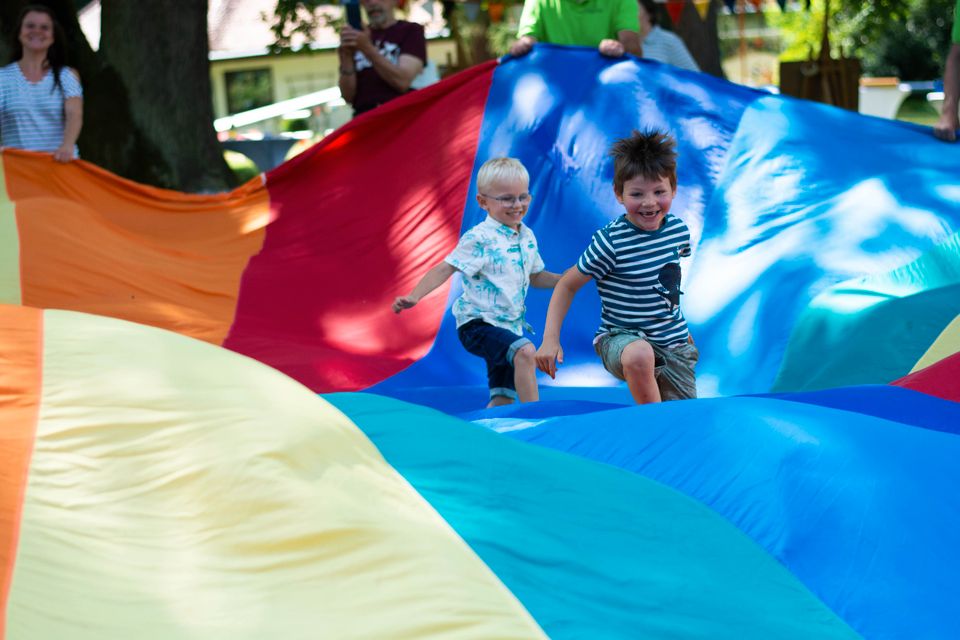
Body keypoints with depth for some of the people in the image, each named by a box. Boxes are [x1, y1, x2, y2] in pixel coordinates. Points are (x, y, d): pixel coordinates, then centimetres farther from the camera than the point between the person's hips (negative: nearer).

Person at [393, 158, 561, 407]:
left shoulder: (527, 237, 10)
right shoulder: (480, 239, -15)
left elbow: (535, 276, 24)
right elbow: (446, 268, -20)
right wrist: (414, 296, -32)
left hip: (510, 327, 9)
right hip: (479, 324, -9)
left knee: (503, 399, 7)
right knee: (525, 350, -33)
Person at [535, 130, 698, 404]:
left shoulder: (678, 229, -1)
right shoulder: (610, 241, -19)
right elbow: (568, 285, -9)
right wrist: (550, 339, -17)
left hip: (674, 343, 6)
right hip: (621, 338, -5)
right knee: (639, 355, -41)